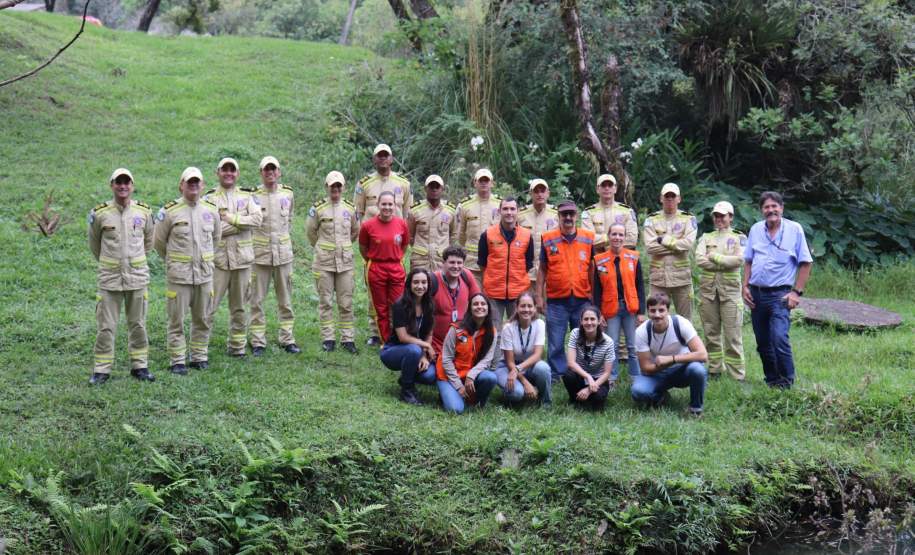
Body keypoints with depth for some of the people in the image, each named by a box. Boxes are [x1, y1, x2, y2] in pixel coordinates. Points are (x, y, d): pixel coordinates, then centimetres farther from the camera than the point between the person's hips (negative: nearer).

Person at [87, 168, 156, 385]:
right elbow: (94, 243, 11)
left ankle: (140, 366, 20)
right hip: (109, 278, -2)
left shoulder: (143, 211, 1)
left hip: (137, 276, 2)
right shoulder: (100, 214, -5)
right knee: (105, 327, 1)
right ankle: (101, 370, 9)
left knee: (137, 325, 10)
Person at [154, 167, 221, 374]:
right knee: (177, 320, 1)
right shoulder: (169, 211, -7)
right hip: (178, 275, -4)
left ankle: (199, 357, 23)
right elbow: (159, 242, 4)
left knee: (202, 319, 11)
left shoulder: (211, 210, 5)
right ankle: (177, 361, 9)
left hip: (204, 274, 4)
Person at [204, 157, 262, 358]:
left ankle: (237, 345, 21)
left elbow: (257, 219, -5)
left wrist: (231, 218, -11)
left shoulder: (247, 196, 10)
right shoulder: (210, 198, 0)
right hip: (218, 258, -3)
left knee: (239, 306, 11)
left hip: (242, 258, 3)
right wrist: (241, 224, -10)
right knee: (208, 305, -6)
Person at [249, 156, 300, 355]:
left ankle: (287, 339, 17)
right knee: (257, 300, 1)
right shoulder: (253, 195, -5)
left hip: (283, 253, 3)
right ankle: (258, 342, 9)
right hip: (260, 254, -3)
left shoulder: (288, 194, 6)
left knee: (285, 300, 9)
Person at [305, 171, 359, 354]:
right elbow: (310, 231, 7)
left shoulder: (350, 208, 6)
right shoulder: (318, 208, -4)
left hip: (345, 261, 2)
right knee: (325, 302, 3)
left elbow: (355, 231, 20)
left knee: (346, 303, 4)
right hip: (324, 261, -2)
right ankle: (328, 339, 9)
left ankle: (348, 339, 9)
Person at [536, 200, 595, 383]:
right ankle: (556, 374, 11)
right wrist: (539, 296, 2)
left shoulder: (588, 239, 5)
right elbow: (542, 270, 6)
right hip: (556, 300, -1)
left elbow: (592, 269, 10)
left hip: (582, 299, 1)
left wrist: (594, 296, 7)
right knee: (555, 342, 2)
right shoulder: (548, 239, 2)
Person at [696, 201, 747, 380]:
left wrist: (714, 257, -5)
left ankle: (737, 374, -3)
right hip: (707, 289, 3)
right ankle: (714, 370, 15)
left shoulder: (739, 238, 8)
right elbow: (699, 259, -2)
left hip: (730, 289, -3)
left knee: (732, 334, -6)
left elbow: (739, 259, -10)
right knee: (711, 332, 6)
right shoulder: (706, 237, 15)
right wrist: (725, 263, -7)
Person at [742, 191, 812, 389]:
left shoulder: (794, 229, -4)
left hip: (779, 293, -5)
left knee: (779, 338, -19)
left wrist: (797, 292, -8)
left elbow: (805, 263, -2)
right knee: (763, 342, 10)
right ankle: (772, 380, 25)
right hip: (756, 293, 5)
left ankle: (786, 382, -6)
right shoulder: (756, 229, 8)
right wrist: (745, 287, 4)